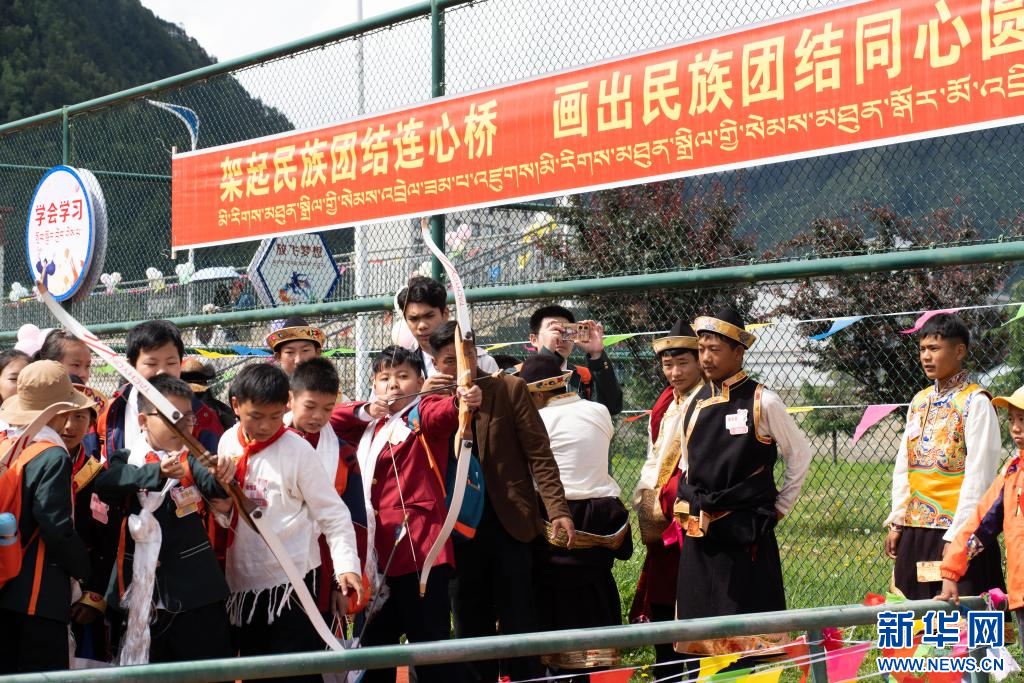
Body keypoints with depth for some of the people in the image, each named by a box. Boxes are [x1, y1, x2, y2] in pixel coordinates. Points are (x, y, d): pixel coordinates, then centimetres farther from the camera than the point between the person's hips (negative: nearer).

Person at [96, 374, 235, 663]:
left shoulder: (191, 459, 4)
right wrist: (158, 472, -34)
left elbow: (210, 483, -17)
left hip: (196, 594, 0)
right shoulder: (126, 460, 4)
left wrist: (221, 477, -42)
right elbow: (105, 484, -18)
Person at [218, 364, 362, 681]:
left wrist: (347, 565, -20)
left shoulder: (297, 449, -11)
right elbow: (224, 515, 13)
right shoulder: (228, 442, 4)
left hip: (291, 583, -6)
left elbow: (333, 514, -9)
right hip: (241, 583, 6)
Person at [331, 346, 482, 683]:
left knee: (429, 642, -10)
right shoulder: (370, 423, 16)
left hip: (419, 547, -7)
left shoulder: (424, 412, -4)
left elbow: (443, 412, -25)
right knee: (375, 640, 16)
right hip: (380, 550, 7)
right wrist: (365, 411, -5)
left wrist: (462, 401, -48)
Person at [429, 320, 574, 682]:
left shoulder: (510, 388, -1)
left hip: (510, 522, -2)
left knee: (519, 623, 1)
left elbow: (539, 452, -6)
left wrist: (557, 509, -13)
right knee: (470, 626, 8)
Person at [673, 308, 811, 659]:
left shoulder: (762, 402, -6)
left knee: (747, 633, -3)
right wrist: (688, 506, 13)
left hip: (745, 534, -5)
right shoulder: (694, 405, 9)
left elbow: (799, 455, 3)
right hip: (698, 535, 5)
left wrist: (779, 507, 3)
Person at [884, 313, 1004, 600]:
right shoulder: (919, 402, 14)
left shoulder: (975, 403, -8)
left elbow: (978, 476, -13)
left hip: (956, 534, -7)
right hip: (915, 532, 7)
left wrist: (956, 535, -16)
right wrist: (896, 523, 10)